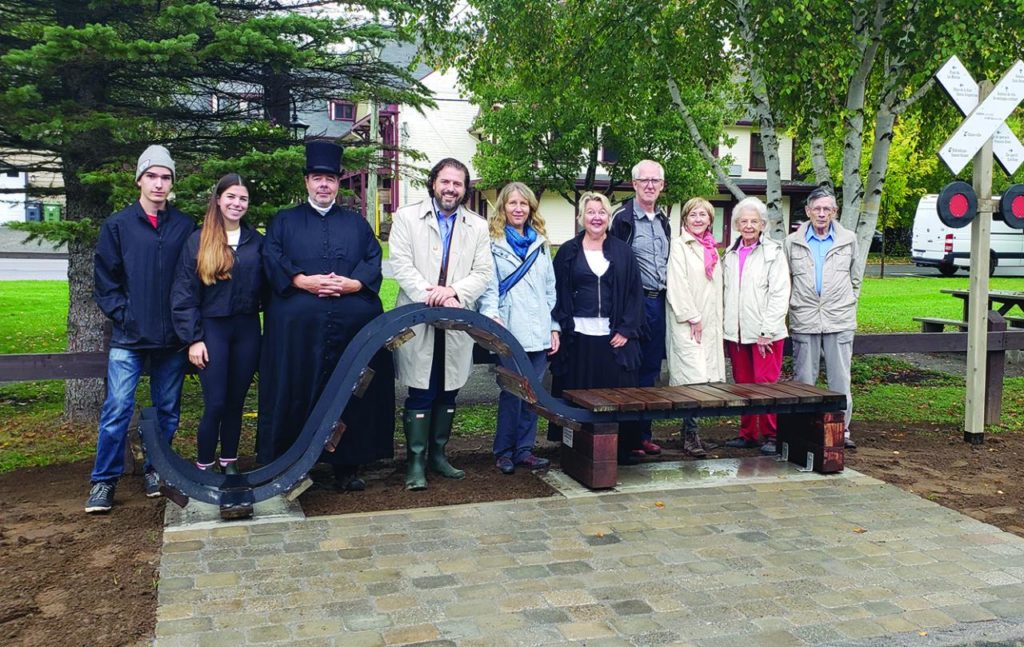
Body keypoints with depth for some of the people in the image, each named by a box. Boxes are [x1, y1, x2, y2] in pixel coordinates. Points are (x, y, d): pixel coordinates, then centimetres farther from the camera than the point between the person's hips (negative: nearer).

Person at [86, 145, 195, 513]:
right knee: (117, 407, -4)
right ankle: (104, 480, 8)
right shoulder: (117, 226, 3)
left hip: (172, 336, 2)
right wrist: (124, 317, -5)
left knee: (167, 409, 9)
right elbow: (106, 280, 3)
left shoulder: (185, 227, 5)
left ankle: (156, 469, 25)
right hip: (129, 336, -1)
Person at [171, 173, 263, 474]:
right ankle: (203, 468, 11)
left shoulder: (256, 241, 7)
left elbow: (265, 288, 9)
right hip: (212, 328, -3)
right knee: (215, 404, -4)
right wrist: (193, 338, -8)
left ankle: (229, 464, 23)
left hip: (247, 329, 3)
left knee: (236, 402, 9)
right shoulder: (198, 241, -1)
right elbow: (184, 293, -3)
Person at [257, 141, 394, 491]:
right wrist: (304, 281, -15)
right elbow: (272, 261, 1)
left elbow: (374, 262, 7)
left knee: (350, 395, 1)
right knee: (296, 395, -1)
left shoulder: (357, 223, 19)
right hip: (298, 327, -1)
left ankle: (347, 466, 10)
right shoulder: (284, 221, 15)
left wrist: (351, 284, -12)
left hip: (353, 326, 1)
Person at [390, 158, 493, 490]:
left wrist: (453, 291, -14)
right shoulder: (406, 217, 5)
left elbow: (484, 272, 4)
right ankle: (416, 460, 5)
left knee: (448, 393, 8)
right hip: (418, 322, -3)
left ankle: (438, 454, 21)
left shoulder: (477, 226, 12)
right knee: (420, 393, -3)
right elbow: (401, 265, -5)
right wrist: (434, 298, -16)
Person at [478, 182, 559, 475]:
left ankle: (524, 449, 16)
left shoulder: (540, 243, 18)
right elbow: (488, 286, -5)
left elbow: (550, 289, 18)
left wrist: (554, 327, 13)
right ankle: (504, 451, 9)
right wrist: (492, 314, -22)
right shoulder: (493, 242, 3)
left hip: (539, 332, 5)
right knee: (512, 392, -4)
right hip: (510, 332, -5)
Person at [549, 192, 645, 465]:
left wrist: (627, 329, -3)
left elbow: (635, 292, 5)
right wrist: (561, 327, -6)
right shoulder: (568, 252, 6)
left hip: (615, 337, 1)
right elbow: (557, 293, 4)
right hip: (578, 337, -1)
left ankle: (623, 448, 10)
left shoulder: (622, 251, 8)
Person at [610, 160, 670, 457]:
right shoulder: (623, 217, -7)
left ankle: (644, 433, 19)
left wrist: (666, 298, 15)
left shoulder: (663, 221, 15)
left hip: (659, 302, 7)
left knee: (651, 370, 11)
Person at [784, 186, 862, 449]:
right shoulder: (792, 242, 4)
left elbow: (856, 279, 16)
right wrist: (795, 306, 8)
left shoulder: (848, 240, 7)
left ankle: (842, 430, 13)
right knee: (804, 380, 5)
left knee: (840, 379, 3)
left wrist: (847, 306, 13)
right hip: (804, 322, 0)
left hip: (840, 321, 0)